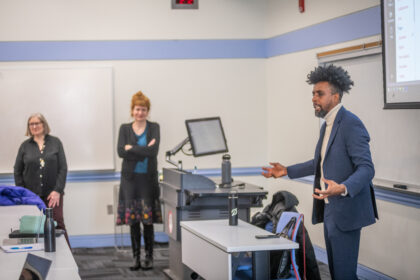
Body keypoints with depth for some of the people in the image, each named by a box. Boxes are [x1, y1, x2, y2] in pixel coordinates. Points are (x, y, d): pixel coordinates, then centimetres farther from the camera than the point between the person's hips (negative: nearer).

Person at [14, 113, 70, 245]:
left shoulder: (55, 142, 4)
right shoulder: (25, 146, 7)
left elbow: (63, 168, 0)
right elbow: (17, 171, 9)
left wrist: (58, 190, -9)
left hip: (53, 194, -1)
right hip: (32, 194, 1)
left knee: (58, 224, -4)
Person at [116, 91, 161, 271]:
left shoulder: (154, 128, 4)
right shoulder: (125, 128, 8)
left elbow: (153, 151, -12)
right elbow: (121, 151, -7)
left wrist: (132, 148, -12)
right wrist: (144, 151, -13)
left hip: (148, 178, -1)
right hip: (130, 177, 1)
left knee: (147, 220, -3)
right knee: (133, 220, 2)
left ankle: (149, 257, 7)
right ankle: (136, 257, 11)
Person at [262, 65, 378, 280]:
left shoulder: (351, 124, -17)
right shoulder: (328, 125, 13)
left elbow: (366, 168, -23)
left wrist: (343, 188, -40)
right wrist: (287, 171, 22)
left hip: (345, 212, -10)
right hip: (329, 209, 10)